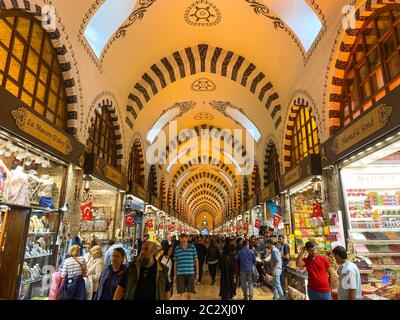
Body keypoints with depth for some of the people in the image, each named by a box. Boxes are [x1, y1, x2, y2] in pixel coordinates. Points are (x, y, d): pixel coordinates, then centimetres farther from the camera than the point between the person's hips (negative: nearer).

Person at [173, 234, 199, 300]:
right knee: (180, 293, 3)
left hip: (190, 273, 0)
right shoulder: (177, 249, 1)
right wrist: (174, 275, 8)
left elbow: (196, 260, 7)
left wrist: (197, 273, 6)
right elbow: (175, 263, 8)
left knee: (189, 293, 6)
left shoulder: (192, 247, 0)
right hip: (180, 274, 0)